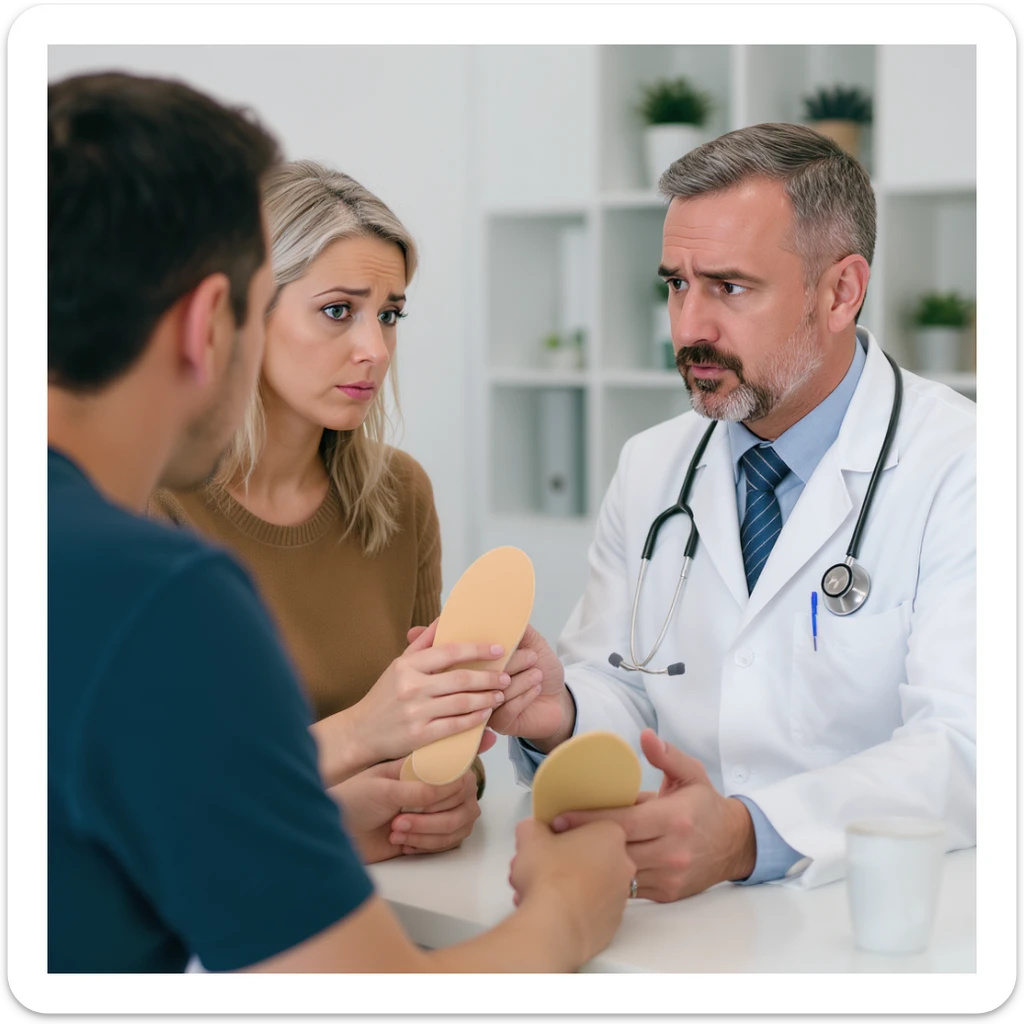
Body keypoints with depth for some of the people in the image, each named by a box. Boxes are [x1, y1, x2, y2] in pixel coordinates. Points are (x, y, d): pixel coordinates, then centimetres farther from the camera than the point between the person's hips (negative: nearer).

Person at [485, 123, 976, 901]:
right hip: (676, 920, 3)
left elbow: (962, 750, -16)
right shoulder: (649, 467, 12)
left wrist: (747, 835, -31)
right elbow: (622, 697, 12)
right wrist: (562, 714, -12)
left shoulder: (960, 467, -6)